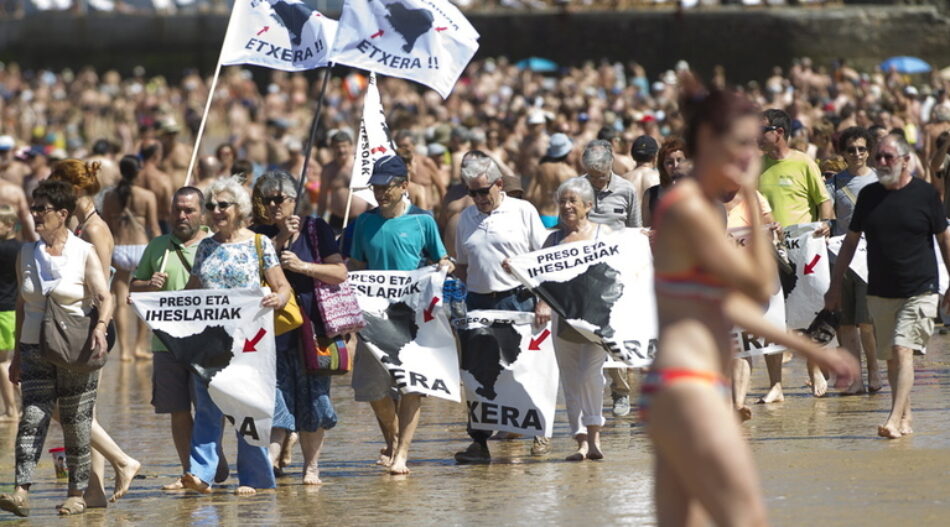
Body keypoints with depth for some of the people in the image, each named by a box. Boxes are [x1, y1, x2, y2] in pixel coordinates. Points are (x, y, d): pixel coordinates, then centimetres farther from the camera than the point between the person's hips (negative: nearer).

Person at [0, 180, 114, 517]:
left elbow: (104, 298, -9)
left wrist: (101, 327, -29)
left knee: (76, 426, 3)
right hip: (35, 350, 3)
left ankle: (77, 494, 14)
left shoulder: (84, 254, -4)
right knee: (32, 419, -10)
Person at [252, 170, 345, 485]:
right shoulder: (261, 233, 10)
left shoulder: (315, 229, 3)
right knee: (274, 396, -10)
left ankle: (311, 467, 14)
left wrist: (303, 266, -16)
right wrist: (280, 240, -11)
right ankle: (271, 459, -19)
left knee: (311, 399, 4)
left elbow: (340, 273, -4)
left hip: (311, 325, -1)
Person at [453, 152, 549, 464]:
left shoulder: (523, 212, 1)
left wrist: (544, 302, -8)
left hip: (518, 301, -3)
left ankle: (540, 435, 15)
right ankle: (479, 441, 2)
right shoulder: (466, 218, 13)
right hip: (478, 304, 3)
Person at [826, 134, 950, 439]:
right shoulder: (868, 195, 7)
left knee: (902, 350, -16)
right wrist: (835, 285, 13)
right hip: (880, 293, 4)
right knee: (890, 357, 8)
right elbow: (851, 241, 14)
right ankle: (906, 418, 19)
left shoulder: (925, 194, -3)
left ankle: (895, 419, -20)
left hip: (919, 290, -4)